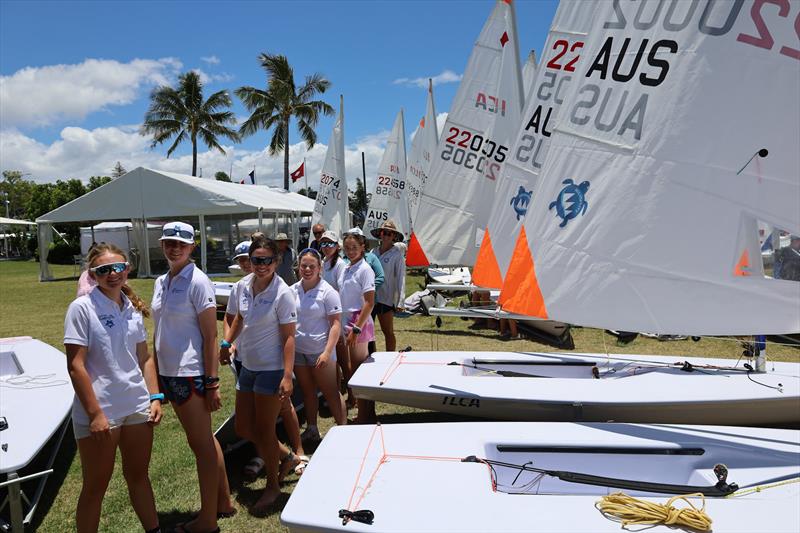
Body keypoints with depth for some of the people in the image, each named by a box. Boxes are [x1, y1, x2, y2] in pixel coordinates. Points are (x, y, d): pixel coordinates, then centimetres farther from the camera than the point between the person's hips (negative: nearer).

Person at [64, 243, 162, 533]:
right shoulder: (82, 308, -11)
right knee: (95, 486, 9)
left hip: (138, 406, 5)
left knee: (138, 475, 18)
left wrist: (155, 397, 4)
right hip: (99, 411, -5)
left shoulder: (133, 308, 4)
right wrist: (95, 413, -15)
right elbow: (76, 366, -13)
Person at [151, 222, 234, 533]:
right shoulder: (161, 282, 10)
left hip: (190, 374, -8)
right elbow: (160, 332, 16)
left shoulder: (197, 282, -12)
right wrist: (156, 376, 16)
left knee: (201, 443, 3)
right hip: (168, 373, 8)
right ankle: (224, 502, 33)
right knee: (204, 440, 18)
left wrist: (212, 383, -16)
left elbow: (210, 336, -14)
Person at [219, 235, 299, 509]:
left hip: (271, 370, -7)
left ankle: (273, 485, 28)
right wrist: (226, 342, 27)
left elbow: (289, 336, -18)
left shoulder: (282, 293, -18)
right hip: (247, 366, 7)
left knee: (264, 431, 5)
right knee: (243, 429, 13)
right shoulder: (246, 286, 1)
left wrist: (287, 376, -23)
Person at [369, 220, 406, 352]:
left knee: (388, 332, 4)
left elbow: (401, 278, -8)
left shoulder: (397, 254, -4)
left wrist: (400, 301, -14)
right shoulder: (373, 252, 10)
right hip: (370, 296, 5)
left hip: (386, 297, -5)